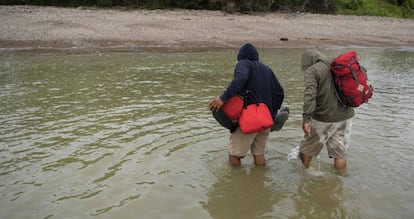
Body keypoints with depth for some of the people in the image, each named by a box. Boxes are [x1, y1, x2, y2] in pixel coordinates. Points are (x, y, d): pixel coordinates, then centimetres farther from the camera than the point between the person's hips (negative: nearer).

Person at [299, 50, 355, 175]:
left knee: (307, 149, 14)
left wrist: (306, 118, -30)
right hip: (345, 117, 6)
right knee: (340, 152, 15)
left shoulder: (312, 70, -9)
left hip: (324, 119, -6)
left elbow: (310, 94, -24)